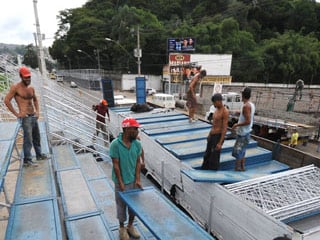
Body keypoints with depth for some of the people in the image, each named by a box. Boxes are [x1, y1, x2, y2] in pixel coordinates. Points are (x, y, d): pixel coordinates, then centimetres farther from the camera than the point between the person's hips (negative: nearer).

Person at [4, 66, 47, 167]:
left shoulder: (31, 88, 9)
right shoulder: (15, 87, -10)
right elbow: (6, 100, -12)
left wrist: (37, 111, 10)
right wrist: (16, 114, -13)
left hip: (34, 116, 7)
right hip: (25, 117, -7)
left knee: (37, 137, 17)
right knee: (28, 139, -6)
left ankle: (39, 154, 32)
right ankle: (27, 160, 4)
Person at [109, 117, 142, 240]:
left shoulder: (137, 144, -7)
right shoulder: (115, 144, -21)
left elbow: (138, 162, -1)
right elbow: (116, 165, -17)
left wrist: (137, 179, -8)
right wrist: (121, 183, -16)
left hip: (133, 181, 4)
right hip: (121, 182, -4)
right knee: (121, 205, 15)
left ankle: (130, 226, 41)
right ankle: (122, 228, 38)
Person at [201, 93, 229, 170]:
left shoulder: (225, 112, -17)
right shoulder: (216, 109, 10)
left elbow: (225, 128, -20)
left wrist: (220, 143, -22)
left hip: (218, 136, -9)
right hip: (212, 136, 9)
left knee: (214, 158, 1)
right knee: (207, 156, 18)